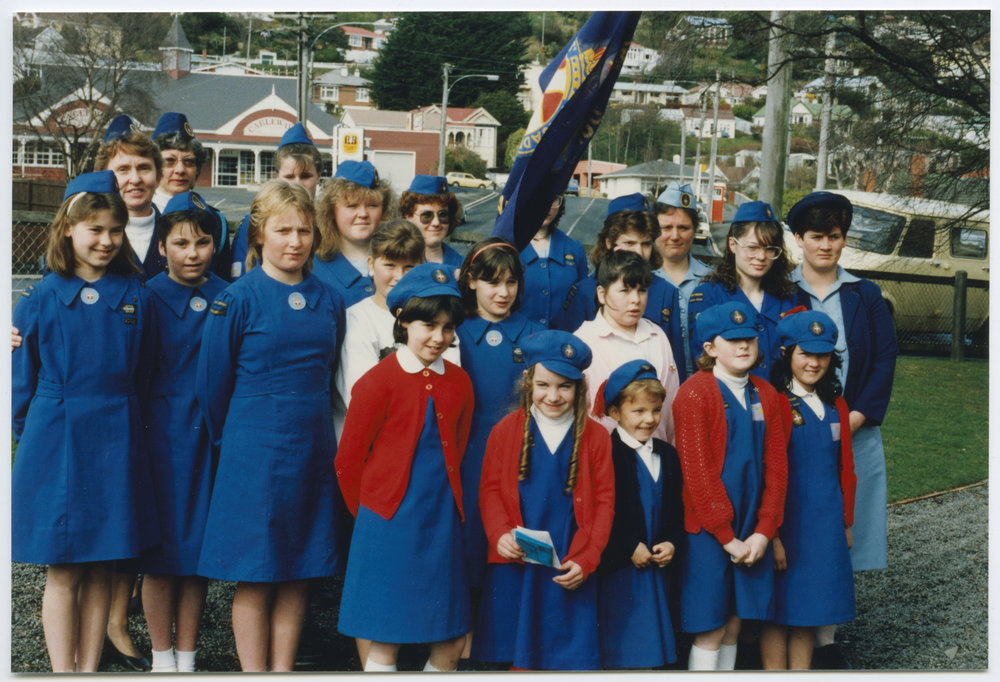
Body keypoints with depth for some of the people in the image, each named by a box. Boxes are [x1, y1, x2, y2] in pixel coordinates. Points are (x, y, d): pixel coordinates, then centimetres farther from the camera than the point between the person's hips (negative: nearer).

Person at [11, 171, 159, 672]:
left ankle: (90, 667, 19)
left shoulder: (134, 296, 4)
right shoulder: (42, 299, -1)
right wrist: (29, 433, 4)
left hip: (115, 438, 2)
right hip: (56, 438, -2)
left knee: (101, 568, 8)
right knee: (63, 571, 2)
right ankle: (63, 669, 10)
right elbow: (22, 378, 5)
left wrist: (122, 421, 8)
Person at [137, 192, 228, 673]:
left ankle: (188, 657, 18)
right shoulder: (148, 298, -3)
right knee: (161, 548, 3)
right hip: (162, 432, -2)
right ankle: (162, 657, 16)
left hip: (212, 433, 2)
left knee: (199, 545, 7)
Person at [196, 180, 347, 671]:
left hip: (313, 448, 5)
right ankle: (254, 671, 11)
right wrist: (231, 441, 6)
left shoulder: (327, 300, 7)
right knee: (255, 576, 1)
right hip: (254, 451, -4)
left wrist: (310, 425, 16)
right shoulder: (238, 299, -7)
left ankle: (283, 670, 19)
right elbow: (212, 383, -1)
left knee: (297, 573, 9)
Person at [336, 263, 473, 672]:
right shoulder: (378, 383, -7)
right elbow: (348, 462, -1)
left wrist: (440, 503, 13)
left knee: (451, 643, 6)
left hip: (442, 525, 5)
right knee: (381, 646, -2)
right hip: (388, 527, -4)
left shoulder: (459, 383, 7)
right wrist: (373, 514, 8)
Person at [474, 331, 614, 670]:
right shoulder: (507, 430, 4)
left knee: (571, 655, 1)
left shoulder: (595, 436, 3)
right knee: (517, 655, 7)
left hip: (570, 571, 0)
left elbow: (604, 502, 2)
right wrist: (500, 534, -13)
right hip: (515, 565, 1)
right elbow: (490, 489, 4)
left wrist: (586, 560, -7)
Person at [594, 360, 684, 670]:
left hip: (657, 568, 6)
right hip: (619, 570, -6)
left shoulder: (667, 455, 12)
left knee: (653, 650, 9)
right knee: (622, 651, -3)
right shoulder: (606, 454, -9)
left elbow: (678, 510, 15)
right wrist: (630, 548, -15)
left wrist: (671, 543, -1)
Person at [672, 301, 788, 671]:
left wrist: (764, 532, -4)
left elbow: (776, 466, 6)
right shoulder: (694, 393, -10)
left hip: (752, 533, 6)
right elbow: (697, 470, -13)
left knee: (734, 623, 11)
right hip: (708, 531, -6)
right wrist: (727, 537, -13)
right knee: (711, 629, -2)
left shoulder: (766, 395, 9)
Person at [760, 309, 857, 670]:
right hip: (787, 524, -6)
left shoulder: (836, 407, 11)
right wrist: (772, 535, -16)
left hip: (826, 527, 6)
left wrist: (846, 523, 14)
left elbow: (845, 467, 17)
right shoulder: (776, 405, -11)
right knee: (779, 612, 1)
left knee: (809, 611, 12)